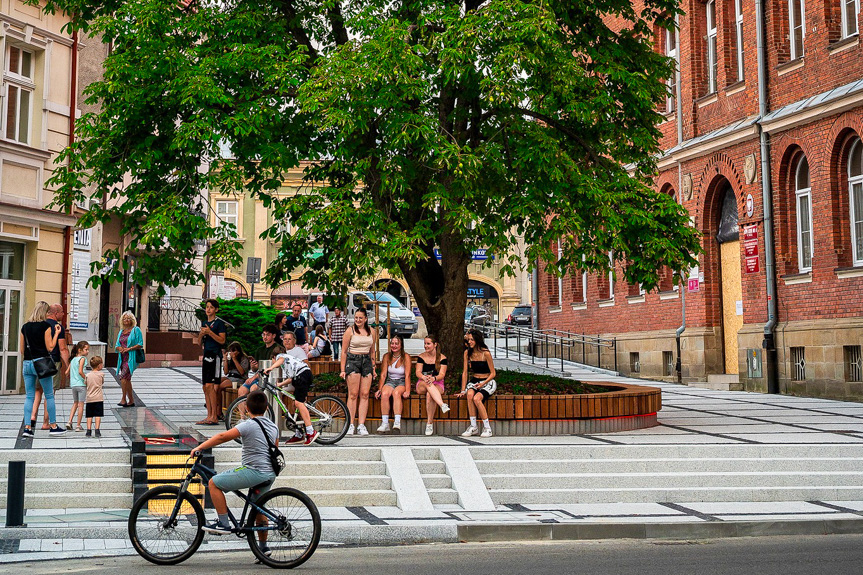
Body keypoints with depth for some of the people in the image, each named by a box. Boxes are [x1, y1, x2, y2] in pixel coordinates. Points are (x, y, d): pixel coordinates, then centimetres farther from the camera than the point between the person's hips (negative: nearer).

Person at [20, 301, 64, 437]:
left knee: (29, 396, 8)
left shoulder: (25, 327, 9)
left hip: (27, 363, 5)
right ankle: (53, 426, 9)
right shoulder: (45, 326, -7)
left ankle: (27, 427, 2)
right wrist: (56, 333, 2)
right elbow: (50, 347, -7)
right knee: (49, 395, 4)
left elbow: (22, 349, 13)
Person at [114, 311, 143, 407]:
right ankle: (131, 401, 16)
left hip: (131, 358, -7)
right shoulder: (121, 332, 17)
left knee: (123, 377, -19)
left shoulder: (136, 330, -3)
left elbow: (140, 344, -9)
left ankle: (124, 399, -15)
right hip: (123, 358, 7)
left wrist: (129, 349, -16)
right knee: (127, 379, 8)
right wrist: (120, 348, -4)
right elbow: (116, 346, 19)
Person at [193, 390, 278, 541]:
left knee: (214, 483, 1)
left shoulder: (249, 425, -11)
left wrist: (199, 448, -12)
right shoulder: (273, 427, 14)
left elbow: (223, 437, -18)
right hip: (270, 475, 8)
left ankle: (224, 523, -1)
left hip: (253, 471, -8)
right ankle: (263, 546, 30)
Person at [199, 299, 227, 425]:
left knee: (210, 386, -15)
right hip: (206, 355, 8)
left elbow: (222, 340, -11)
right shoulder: (204, 323, 19)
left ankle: (214, 417, -13)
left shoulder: (219, 323, -3)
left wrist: (209, 332, -17)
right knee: (205, 387, 5)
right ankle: (209, 416, 9)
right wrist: (201, 334, 0)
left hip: (215, 355, -8)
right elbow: (200, 343, 20)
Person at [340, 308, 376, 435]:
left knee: (365, 394, -2)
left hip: (367, 362, 4)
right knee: (353, 394, -7)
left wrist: (373, 368, 18)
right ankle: (350, 425, -4)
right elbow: (344, 352, 1)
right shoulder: (350, 331, 0)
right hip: (352, 361, -4)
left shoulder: (371, 332, 12)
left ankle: (361, 425, -1)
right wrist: (343, 370, -3)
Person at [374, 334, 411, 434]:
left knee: (396, 393, -37)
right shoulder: (387, 357, 7)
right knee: (384, 394, -32)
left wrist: (407, 391, -21)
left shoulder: (406, 357, -1)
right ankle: (385, 423, -34)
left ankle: (397, 422, -44)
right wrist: (379, 389, -9)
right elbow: (383, 375, 5)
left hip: (402, 382, -2)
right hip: (389, 382, 2)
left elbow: (407, 376, -8)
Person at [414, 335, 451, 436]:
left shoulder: (442, 358, 4)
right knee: (427, 384, -37)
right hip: (421, 385, 1)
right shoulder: (421, 357, 10)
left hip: (437, 384, -1)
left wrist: (433, 378, -29)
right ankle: (442, 405, -56)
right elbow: (418, 372, -1)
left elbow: (442, 374, -7)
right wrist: (424, 377, -25)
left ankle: (430, 423, -33)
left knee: (429, 395, -36)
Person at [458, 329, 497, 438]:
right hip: (474, 381, 4)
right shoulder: (467, 353, 2)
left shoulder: (486, 353, -13)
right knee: (470, 394, -31)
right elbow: (465, 372, 3)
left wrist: (483, 383, -21)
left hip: (488, 382, -4)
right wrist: (463, 390, -3)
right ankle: (473, 427, -25)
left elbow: (493, 373, -7)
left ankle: (487, 428, -20)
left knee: (476, 398, -32)